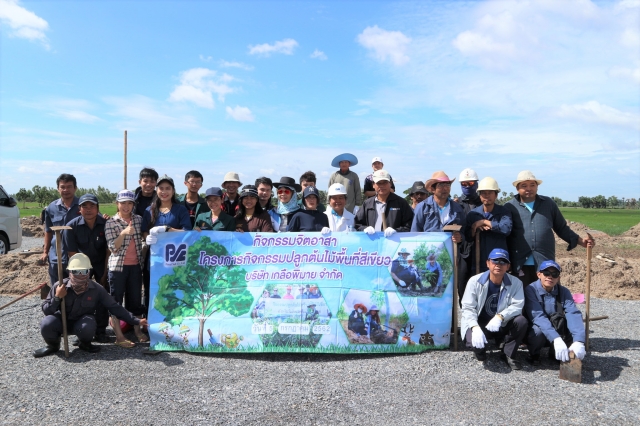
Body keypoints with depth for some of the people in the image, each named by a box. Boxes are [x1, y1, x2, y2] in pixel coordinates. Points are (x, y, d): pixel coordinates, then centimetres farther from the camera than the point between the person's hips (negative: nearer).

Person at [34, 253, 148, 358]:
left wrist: (136, 321, -12)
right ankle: (53, 345, 5)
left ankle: (85, 344, 3)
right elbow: (46, 311, -11)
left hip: (82, 322, -1)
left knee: (87, 327, -35)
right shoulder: (60, 286, -17)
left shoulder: (96, 289, -17)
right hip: (62, 320, 1)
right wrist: (57, 297, -31)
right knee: (46, 325, -31)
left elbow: (114, 307, -10)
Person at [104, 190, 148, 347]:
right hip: (118, 266, -4)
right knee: (116, 300, 2)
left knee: (136, 298, 11)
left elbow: (143, 239, 17)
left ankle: (137, 330, 24)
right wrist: (123, 233, -25)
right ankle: (119, 336, 8)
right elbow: (112, 248, -12)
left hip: (136, 266, 4)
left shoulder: (138, 219, 6)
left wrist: (143, 259, 7)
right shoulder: (111, 223, -5)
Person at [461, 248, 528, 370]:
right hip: (479, 324, -2)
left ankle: (508, 354, -2)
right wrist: (475, 328, -33)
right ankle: (480, 352, 9)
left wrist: (500, 317, -38)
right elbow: (468, 308, -16)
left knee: (521, 321, -26)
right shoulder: (475, 281, -12)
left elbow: (517, 305, -18)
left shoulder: (515, 283, -7)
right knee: (475, 341, -33)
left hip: (502, 326, 2)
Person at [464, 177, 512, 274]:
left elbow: (507, 228, -18)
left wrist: (484, 222, -14)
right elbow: (467, 237, 5)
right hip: (478, 263, 2)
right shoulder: (472, 214, 8)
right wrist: (475, 229, -14)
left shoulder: (503, 212, 2)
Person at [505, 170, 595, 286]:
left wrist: (581, 241, 8)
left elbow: (562, 228, 19)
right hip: (520, 265, -2)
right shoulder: (510, 207, 4)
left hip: (545, 263, 2)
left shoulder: (549, 204, 12)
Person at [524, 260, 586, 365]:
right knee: (538, 330, -36)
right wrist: (556, 340, -46)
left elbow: (574, 314, -24)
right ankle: (534, 354, -2)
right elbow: (538, 317, -32)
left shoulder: (564, 292, -7)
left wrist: (578, 342, -41)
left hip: (558, 332, 4)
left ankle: (555, 353, 4)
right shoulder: (531, 290, -19)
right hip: (534, 333, -4)